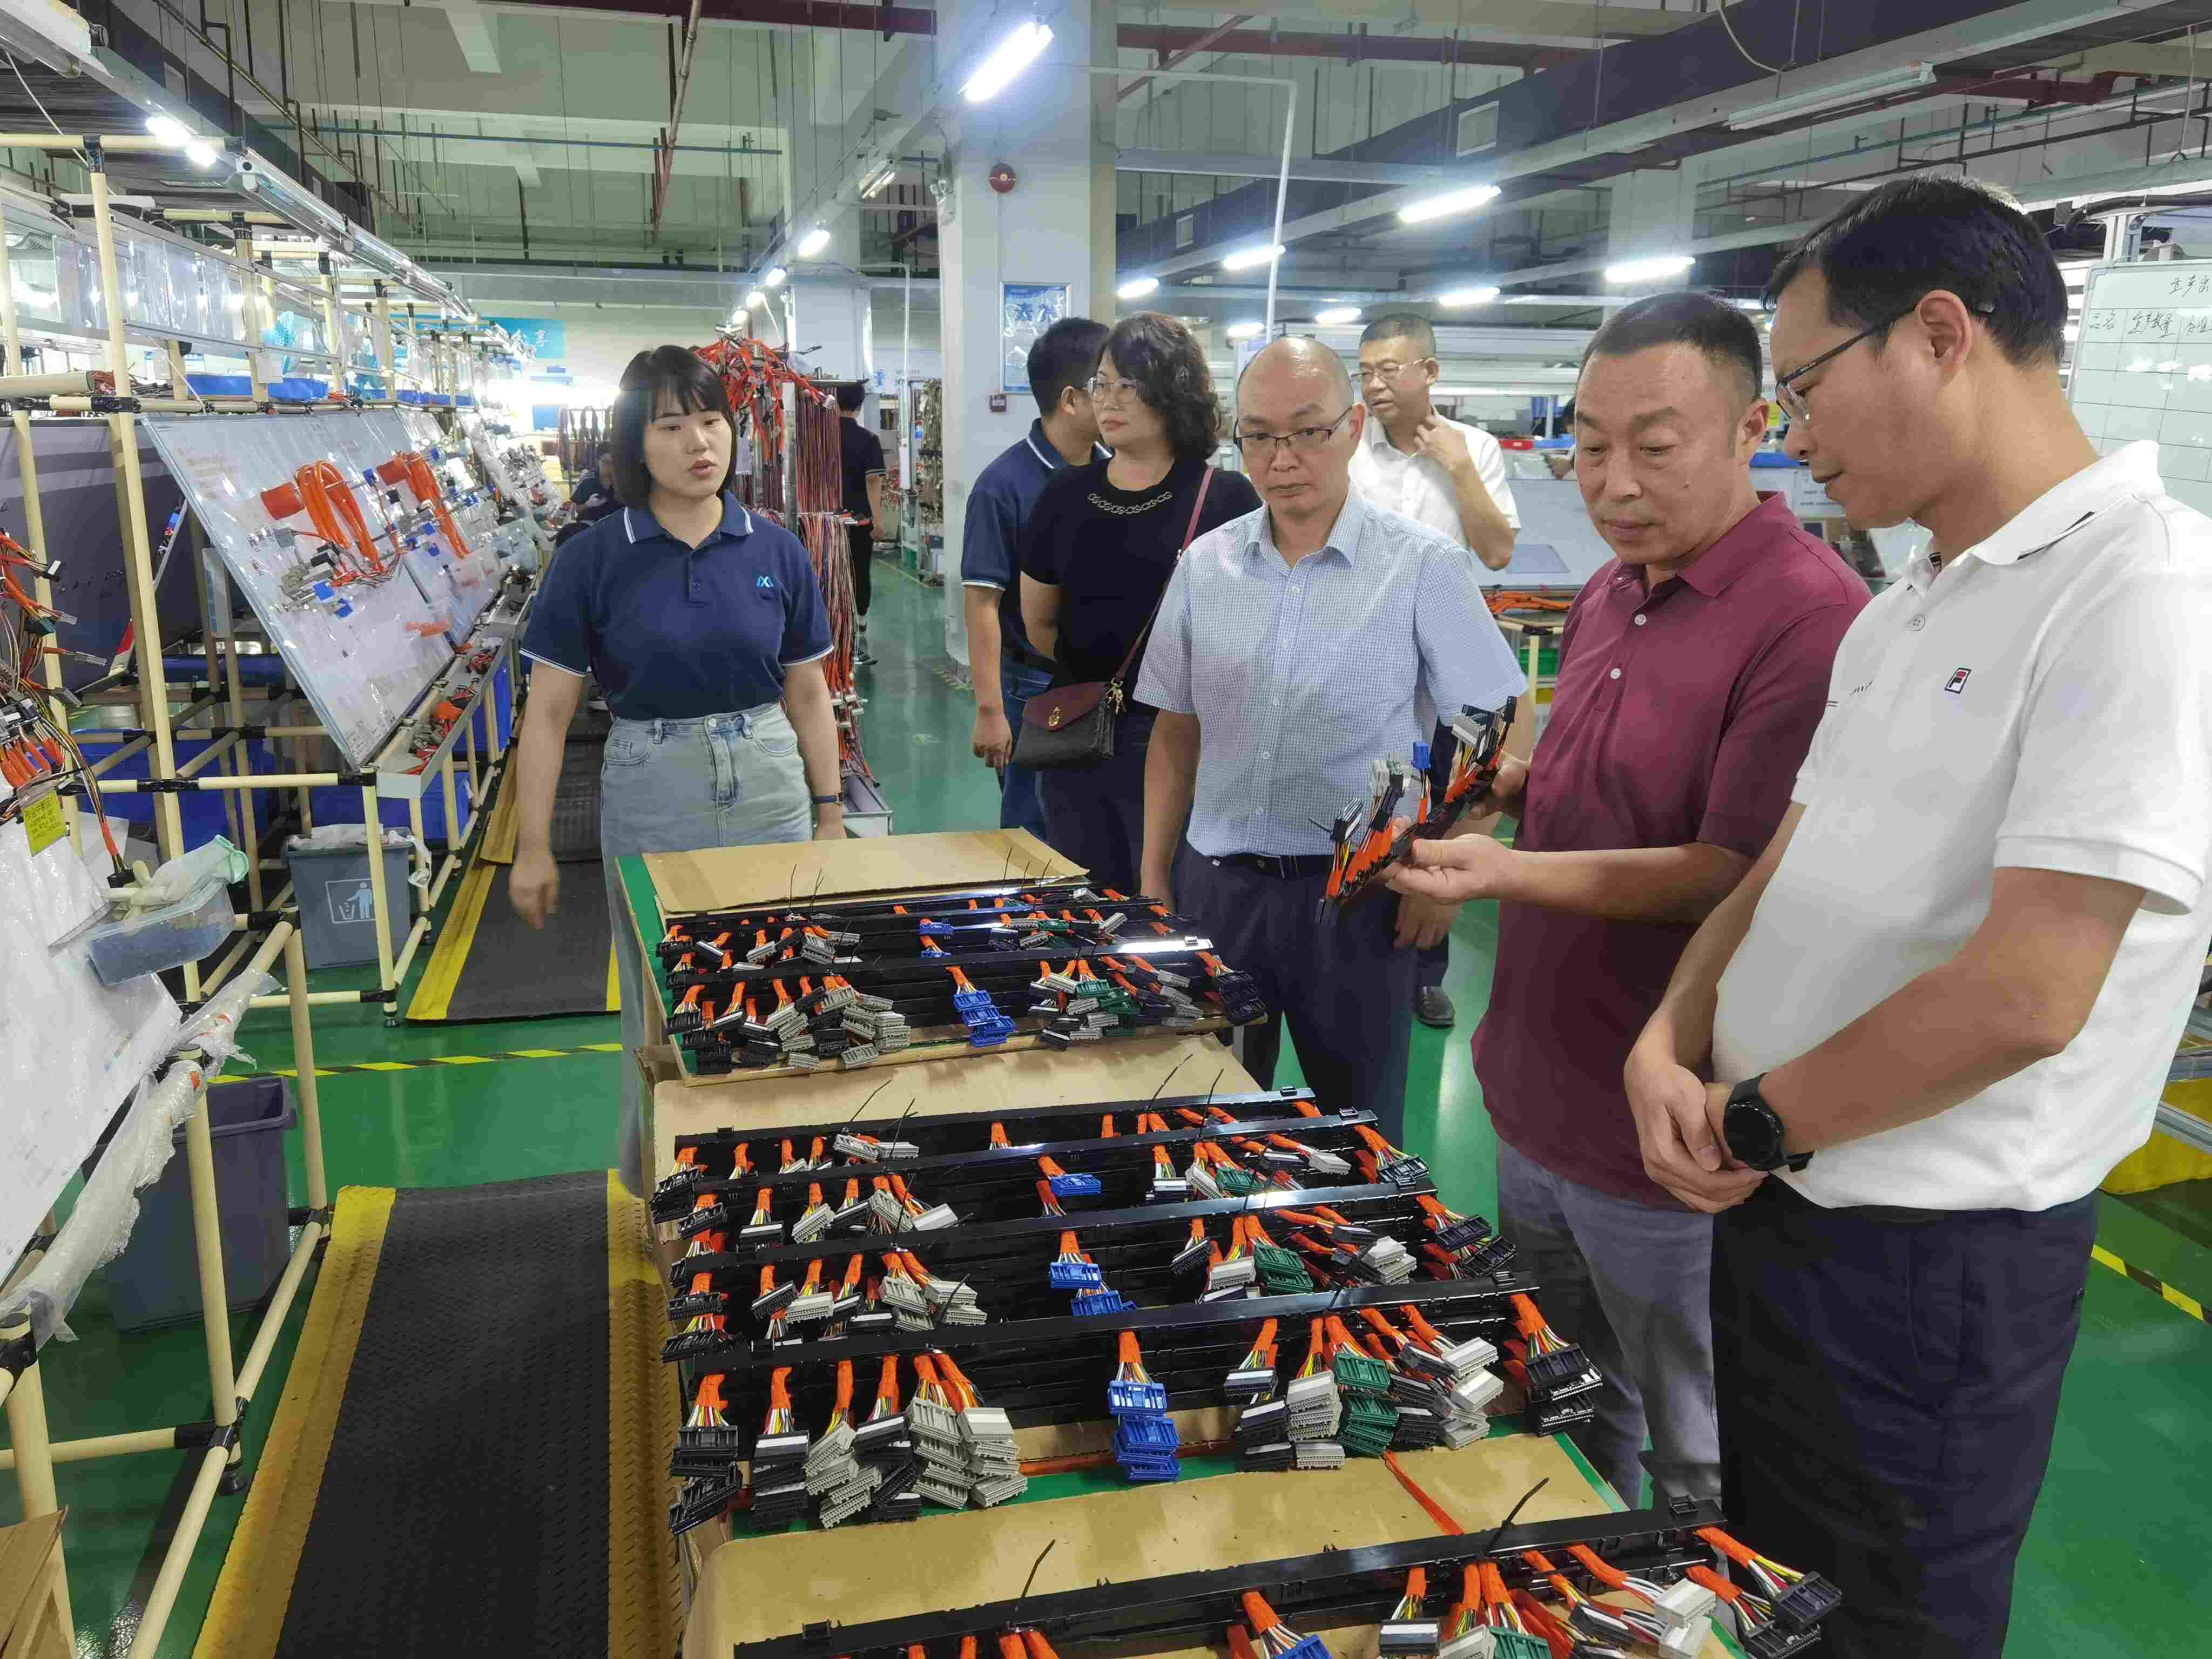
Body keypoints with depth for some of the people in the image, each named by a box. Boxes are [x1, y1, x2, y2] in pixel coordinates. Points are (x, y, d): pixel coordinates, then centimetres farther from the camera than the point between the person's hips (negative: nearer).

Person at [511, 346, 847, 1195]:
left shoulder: (775, 551, 0)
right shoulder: (595, 558, -6)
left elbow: (808, 692, 8)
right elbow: (548, 712, -3)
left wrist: (831, 814, 9)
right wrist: (532, 849, -5)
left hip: (770, 785, 2)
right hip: (651, 795, -2)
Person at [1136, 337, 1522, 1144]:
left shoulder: (1422, 565, -6)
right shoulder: (1205, 564, 5)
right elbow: (1176, 729, 10)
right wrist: (1153, 880, 8)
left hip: (1354, 892, -3)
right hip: (1214, 884, 3)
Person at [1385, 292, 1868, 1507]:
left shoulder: (1812, 619, -20)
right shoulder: (1611, 593, 8)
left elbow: (1744, 877, -23)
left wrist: (1511, 873, -32)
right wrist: (1510, 787, 2)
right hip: (1538, 1102, 9)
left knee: (1707, 1472, 12)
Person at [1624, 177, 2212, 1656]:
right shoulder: (1906, 612, 10)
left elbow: (2025, 994, -26)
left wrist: (1753, 1120, -14)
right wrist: (1669, 1049, -7)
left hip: (1932, 1257, -8)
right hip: (1774, 1205, 8)